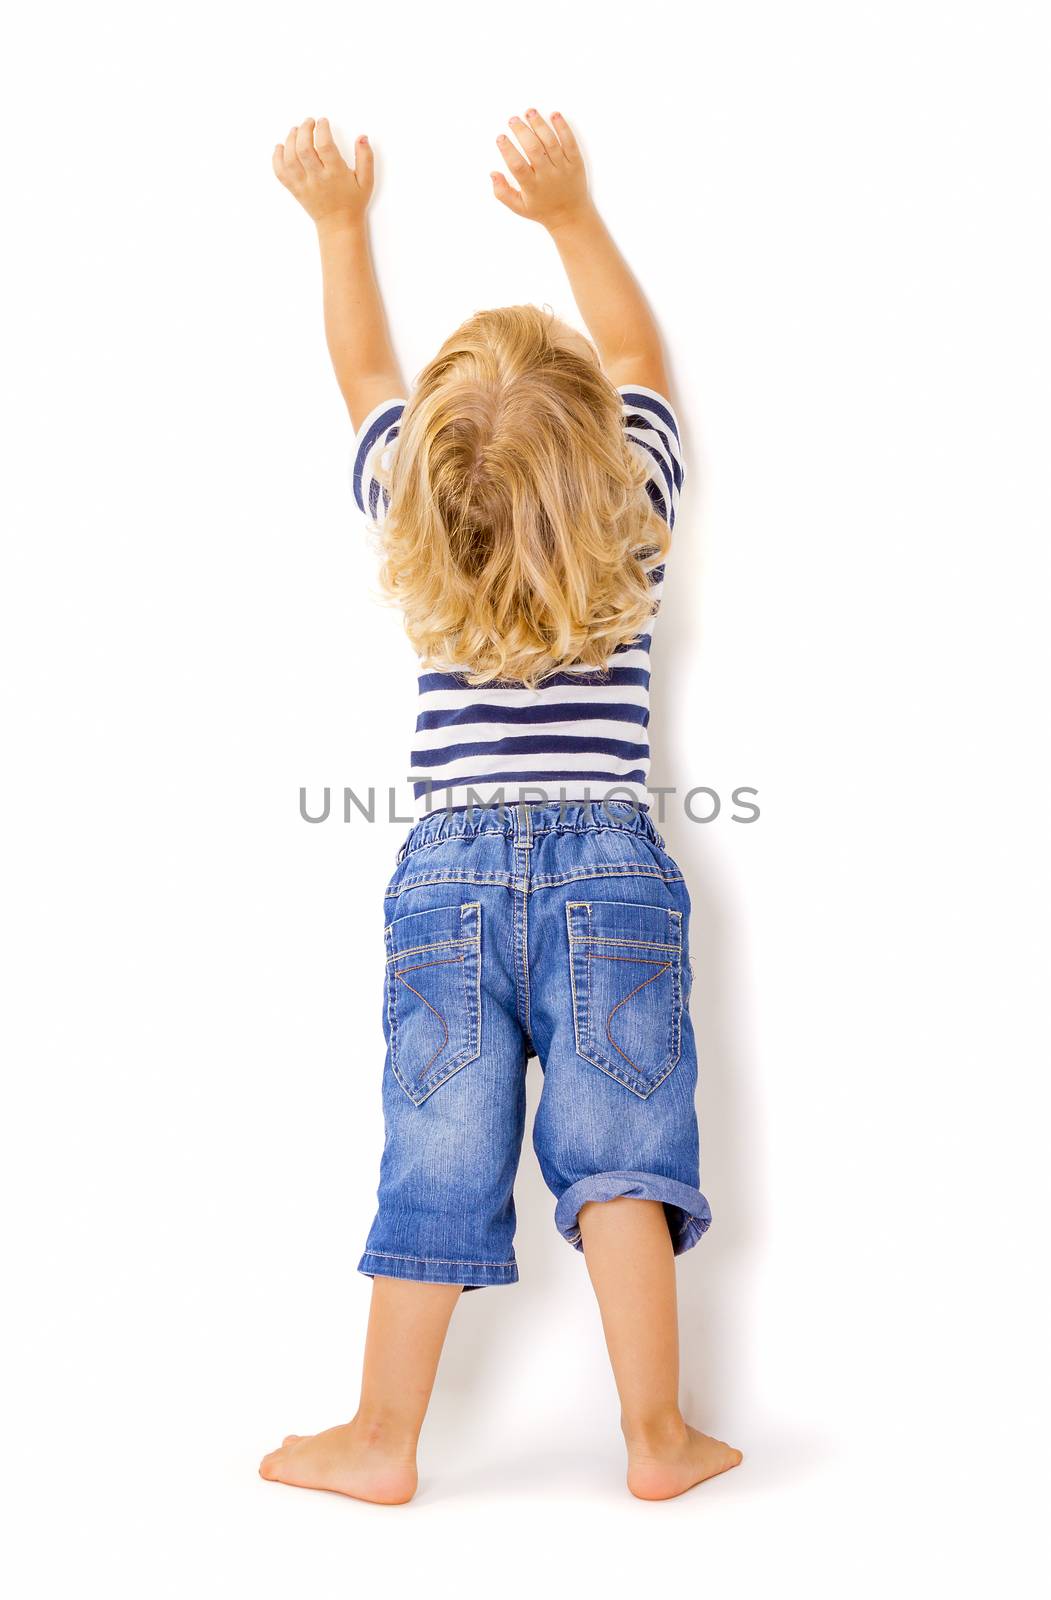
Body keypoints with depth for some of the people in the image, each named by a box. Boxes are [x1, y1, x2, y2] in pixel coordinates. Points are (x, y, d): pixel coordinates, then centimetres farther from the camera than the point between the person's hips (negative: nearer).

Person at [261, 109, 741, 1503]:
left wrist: (340, 220, 30)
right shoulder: (634, 526, 1)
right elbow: (638, 354, 18)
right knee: (618, 1148, 3)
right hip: (612, 869, -1)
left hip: (451, 869, 1)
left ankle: (384, 1441, 16)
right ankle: (657, 1438, 10)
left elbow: (365, 371, 20)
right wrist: (572, 213, 17)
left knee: (435, 1164, 5)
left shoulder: (413, 530, 3)